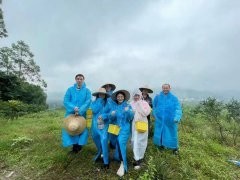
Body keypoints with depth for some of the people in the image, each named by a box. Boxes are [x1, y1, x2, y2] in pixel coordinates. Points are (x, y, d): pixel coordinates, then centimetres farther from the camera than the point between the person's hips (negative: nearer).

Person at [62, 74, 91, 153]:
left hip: (82, 114, -1)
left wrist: (80, 111, -21)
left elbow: (88, 102, -9)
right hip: (71, 113, 1)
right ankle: (75, 147, 22)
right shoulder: (70, 89, 3)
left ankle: (79, 146, 25)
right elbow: (65, 101, -3)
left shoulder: (87, 91, 1)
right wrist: (73, 108, -20)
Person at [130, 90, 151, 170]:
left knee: (142, 141, 12)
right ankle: (137, 159, 6)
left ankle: (140, 157, 32)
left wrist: (140, 105, -20)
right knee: (135, 141, -3)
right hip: (134, 125, 0)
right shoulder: (131, 103, 1)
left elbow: (146, 113, -16)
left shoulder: (144, 103, -3)